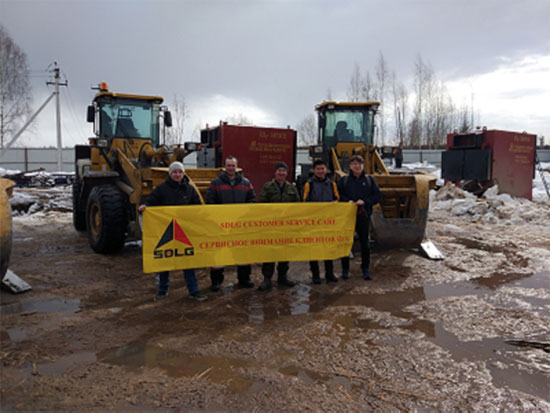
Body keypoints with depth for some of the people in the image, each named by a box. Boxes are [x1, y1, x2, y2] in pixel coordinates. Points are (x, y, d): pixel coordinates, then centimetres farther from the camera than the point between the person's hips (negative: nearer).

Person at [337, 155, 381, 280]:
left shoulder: (369, 180, 6)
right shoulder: (344, 180, 5)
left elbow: (378, 196, 3)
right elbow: (338, 195, 4)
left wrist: (365, 201, -12)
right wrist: (347, 201, -13)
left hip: (364, 215, 0)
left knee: (365, 242, 8)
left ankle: (365, 269, 20)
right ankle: (345, 269, 15)